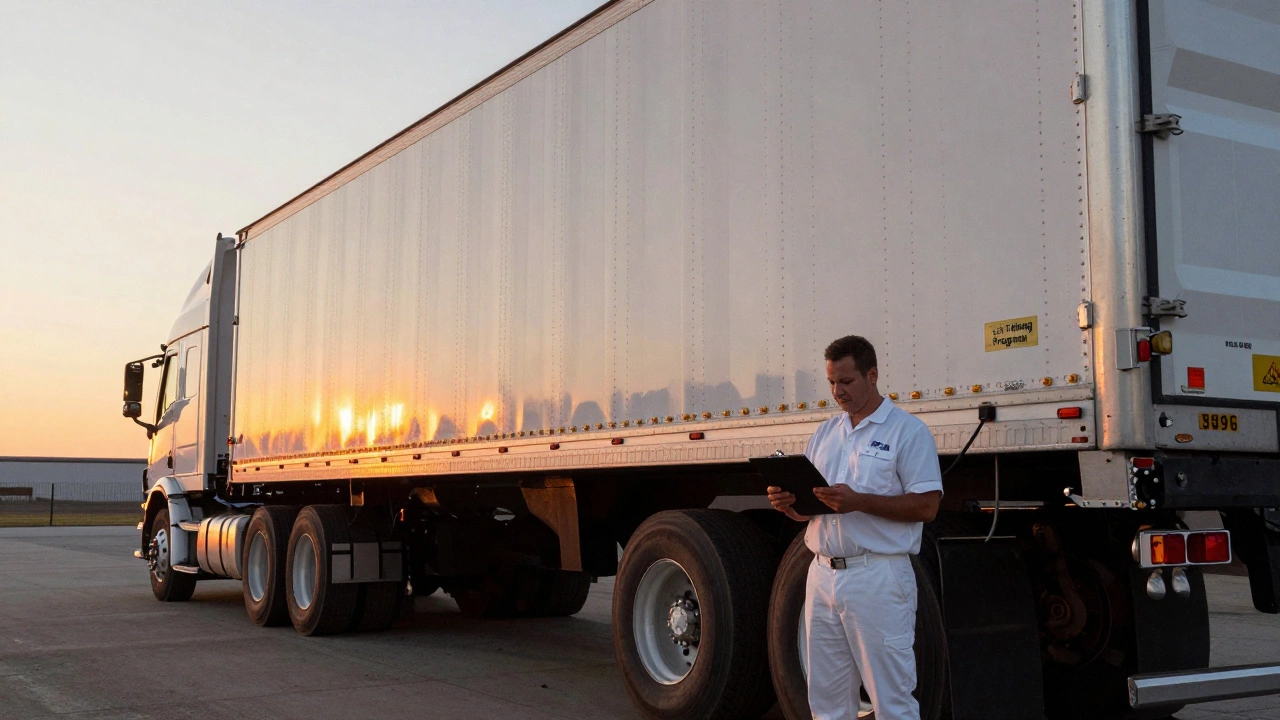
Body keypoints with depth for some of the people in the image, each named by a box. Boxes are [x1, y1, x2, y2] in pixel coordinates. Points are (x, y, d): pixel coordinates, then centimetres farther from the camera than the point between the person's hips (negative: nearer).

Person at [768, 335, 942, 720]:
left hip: (878, 576, -6)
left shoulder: (907, 430, -3)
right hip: (823, 574, 7)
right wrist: (787, 503, -5)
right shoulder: (824, 435, 16)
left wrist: (858, 501, -21)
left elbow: (926, 505, -12)